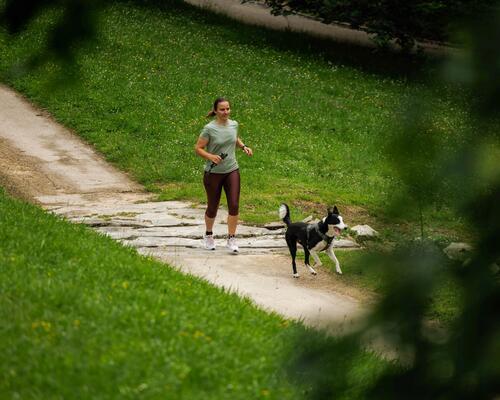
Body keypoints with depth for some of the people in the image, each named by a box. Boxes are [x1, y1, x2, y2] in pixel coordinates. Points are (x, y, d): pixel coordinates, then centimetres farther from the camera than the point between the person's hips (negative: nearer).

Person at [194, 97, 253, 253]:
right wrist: (210, 156, -27)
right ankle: (208, 235, 36)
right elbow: (198, 148, -11)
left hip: (232, 171, 3)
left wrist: (244, 146, 5)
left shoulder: (233, 124, 2)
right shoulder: (209, 128, -14)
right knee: (212, 207, 9)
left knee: (234, 205, -8)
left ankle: (231, 239, 2)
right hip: (213, 173, -3)